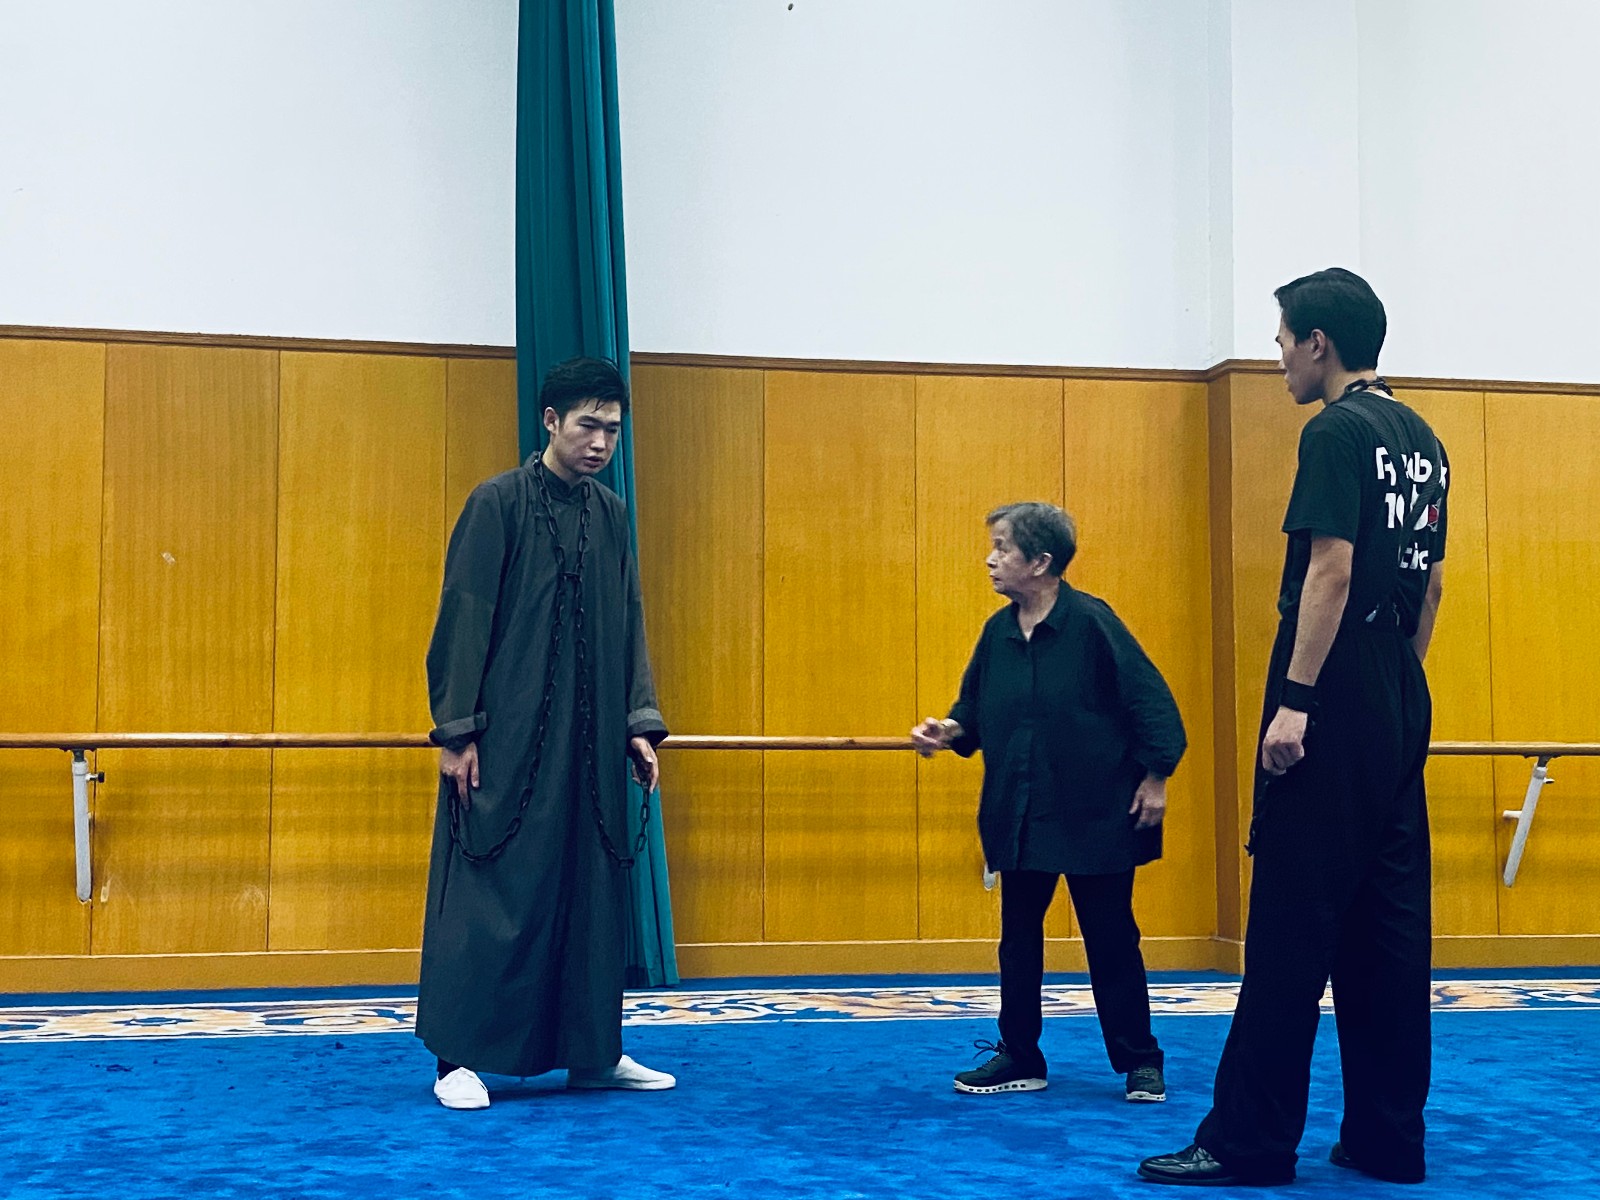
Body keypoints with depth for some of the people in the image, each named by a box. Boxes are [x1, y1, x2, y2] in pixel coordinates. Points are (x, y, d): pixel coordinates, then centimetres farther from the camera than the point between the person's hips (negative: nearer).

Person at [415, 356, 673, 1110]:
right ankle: (459, 1058, 7)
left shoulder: (610, 515, 11)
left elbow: (628, 626, 13)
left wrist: (639, 724, 6)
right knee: (490, 893, -3)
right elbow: (462, 621, -8)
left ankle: (593, 1052, 20)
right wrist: (457, 731, -12)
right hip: (506, 739, -6)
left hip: (588, 743, 6)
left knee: (592, 893, 9)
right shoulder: (498, 503, -6)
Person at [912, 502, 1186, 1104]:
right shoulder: (998, 632, 4)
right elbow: (975, 707, 15)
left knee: (1111, 940, 5)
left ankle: (1139, 1062, 18)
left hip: (1096, 815, -6)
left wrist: (1155, 779, -11)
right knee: (1018, 940, 12)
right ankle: (1018, 1058, 24)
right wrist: (949, 730, -6)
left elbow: (1150, 699, -11)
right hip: (1018, 816, 6)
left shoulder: (1090, 621, -13)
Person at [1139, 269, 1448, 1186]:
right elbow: (1432, 582, 18)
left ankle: (1251, 1141, -1)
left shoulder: (1338, 432, -11)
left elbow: (1331, 570, -19)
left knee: (1292, 922, -6)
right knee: (1390, 920, 10)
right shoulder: (1424, 441, 15)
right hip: (1401, 704, 9)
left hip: (1334, 702, -9)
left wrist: (1295, 698, -20)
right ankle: (1389, 1137, 14)